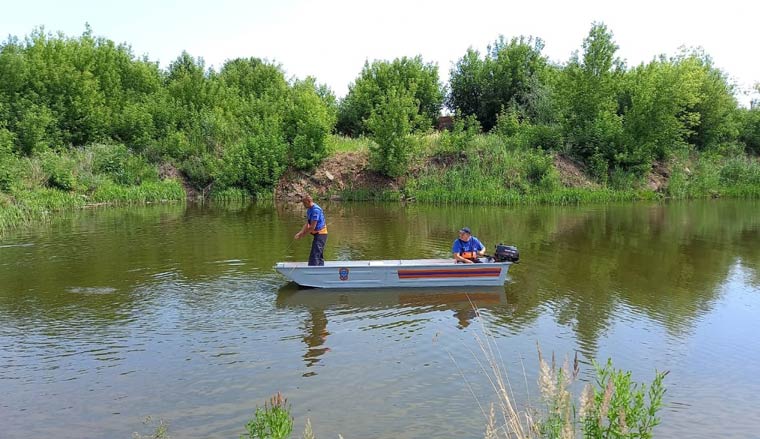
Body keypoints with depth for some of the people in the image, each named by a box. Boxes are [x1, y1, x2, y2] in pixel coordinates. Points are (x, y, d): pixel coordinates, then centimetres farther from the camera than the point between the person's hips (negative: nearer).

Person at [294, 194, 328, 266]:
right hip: (318, 234, 10)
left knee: (314, 256, -13)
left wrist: (303, 234, -14)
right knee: (319, 256, 15)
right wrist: (300, 233, 0)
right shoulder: (309, 210, 11)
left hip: (320, 234, -10)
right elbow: (307, 224, 12)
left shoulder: (316, 210, -21)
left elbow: (312, 227, -23)